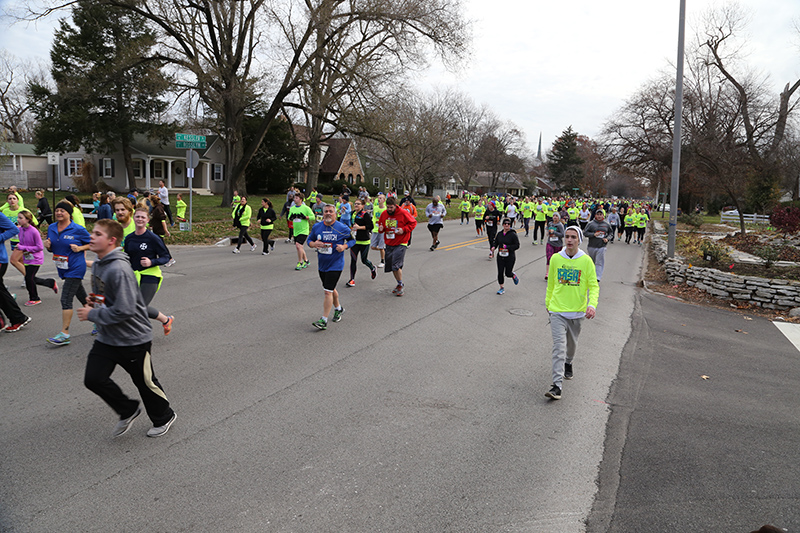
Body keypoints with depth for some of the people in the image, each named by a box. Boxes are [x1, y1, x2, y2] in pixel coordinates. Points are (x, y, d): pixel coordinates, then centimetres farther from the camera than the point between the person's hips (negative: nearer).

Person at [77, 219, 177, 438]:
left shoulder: (119, 269, -25)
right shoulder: (98, 265, 5)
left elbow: (124, 310, -28)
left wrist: (92, 314, -18)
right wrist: (94, 301, 2)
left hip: (134, 338, -8)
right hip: (106, 338, 8)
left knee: (145, 381, 8)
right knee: (93, 378, 0)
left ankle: (164, 417, 33)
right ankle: (128, 410, 23)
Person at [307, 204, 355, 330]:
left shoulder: (342, 228, -8)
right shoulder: (316, 227, 1)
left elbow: (352, 240, 4)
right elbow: (309, 240, 11)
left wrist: (344, 246, -16)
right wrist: (313, 244, -13)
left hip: (335, 265, -5)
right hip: (322, 264, 5)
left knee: (328, 291, -11)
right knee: (330, 289, 21)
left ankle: (324, 320, -6)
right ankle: (338, 308, 46)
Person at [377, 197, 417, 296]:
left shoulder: (403, 213, -11)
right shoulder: (384, 214, 3)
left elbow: (413, 223, -2)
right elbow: (380, 224, 19)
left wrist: (404, 229, -16)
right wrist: (381, 228, -6)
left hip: (400, 243, -6)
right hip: (389, 243, 6)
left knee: (396, 265, -16)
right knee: (391, 266, 10)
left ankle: (401, 285, 4)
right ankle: (399, 284, 30)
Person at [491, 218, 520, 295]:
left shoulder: (513, 234, -10)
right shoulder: (499, 234, 4)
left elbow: (517, 245, -11)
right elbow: (495, 242, 14)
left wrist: (507, 247, -21)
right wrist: (493, 247, -8)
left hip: (510, 257, -4)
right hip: (500, 257, 4)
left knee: (508, 273, 1)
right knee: (500, 272, 1)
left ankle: (513, 275, 38)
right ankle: (502, 288, 17)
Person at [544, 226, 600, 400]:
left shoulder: (586, 261, -5)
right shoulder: (555, 258, 0)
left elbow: (594, 285, -4)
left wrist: (592, 304, -20)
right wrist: (548, 303, 20)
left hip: (577, 311, 1)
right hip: (557, 311, -1)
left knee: (572, 342, 19)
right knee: (559, 346, -11)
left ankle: (568, 363, 52)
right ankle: (557, 385, -15)